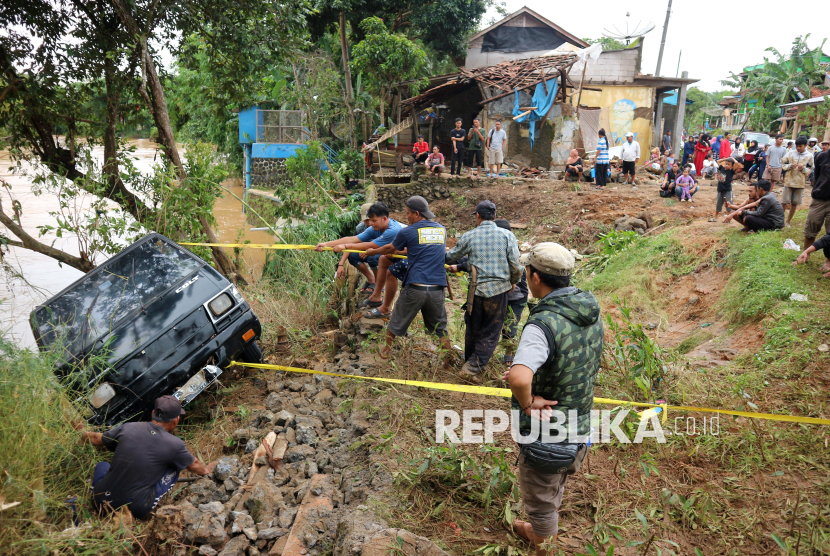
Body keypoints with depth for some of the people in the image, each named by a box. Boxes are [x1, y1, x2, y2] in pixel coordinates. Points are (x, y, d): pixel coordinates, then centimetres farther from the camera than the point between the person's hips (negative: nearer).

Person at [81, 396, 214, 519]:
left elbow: (95, 439, 16)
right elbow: (195, 466, 11)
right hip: (136, 510, -4)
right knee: (174, 469, 12)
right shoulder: (175, 445, -9)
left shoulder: (127, 428, -2)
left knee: (102, 465, 33)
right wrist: (206, 469, 34)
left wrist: (84, 435, 39)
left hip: (102, 502, 4)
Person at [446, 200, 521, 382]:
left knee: (472, 330, 18)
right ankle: (473, 367, 1)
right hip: (498, 290, -2)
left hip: (476, 290, 2)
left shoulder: (469, 236, 1)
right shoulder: (507, 235, -3)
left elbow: (450, 257, 13)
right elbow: (516, 266, -5)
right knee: (490, 333, 8)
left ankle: (469, 362, 33)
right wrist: (513, 282, 14)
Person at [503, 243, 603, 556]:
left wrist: (527, 404, -27)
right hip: (581, 426, 9)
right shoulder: (591, 310, -6)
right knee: (555, 488, 33)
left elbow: (519, 378, -50)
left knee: (540, 500, 18)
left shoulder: (544, 324, -33)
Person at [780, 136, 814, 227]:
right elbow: (783, 164, 2)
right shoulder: (791, 153, -1)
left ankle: (788, 221, 19)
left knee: (795, 203, 7)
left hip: (800, 182, 1)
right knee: (784, 202, 1)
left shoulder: (809, 156, 0)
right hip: (789, 181, -1)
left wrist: (803, 169, -15)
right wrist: (790, 166, -17)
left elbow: (810, 169, 5)